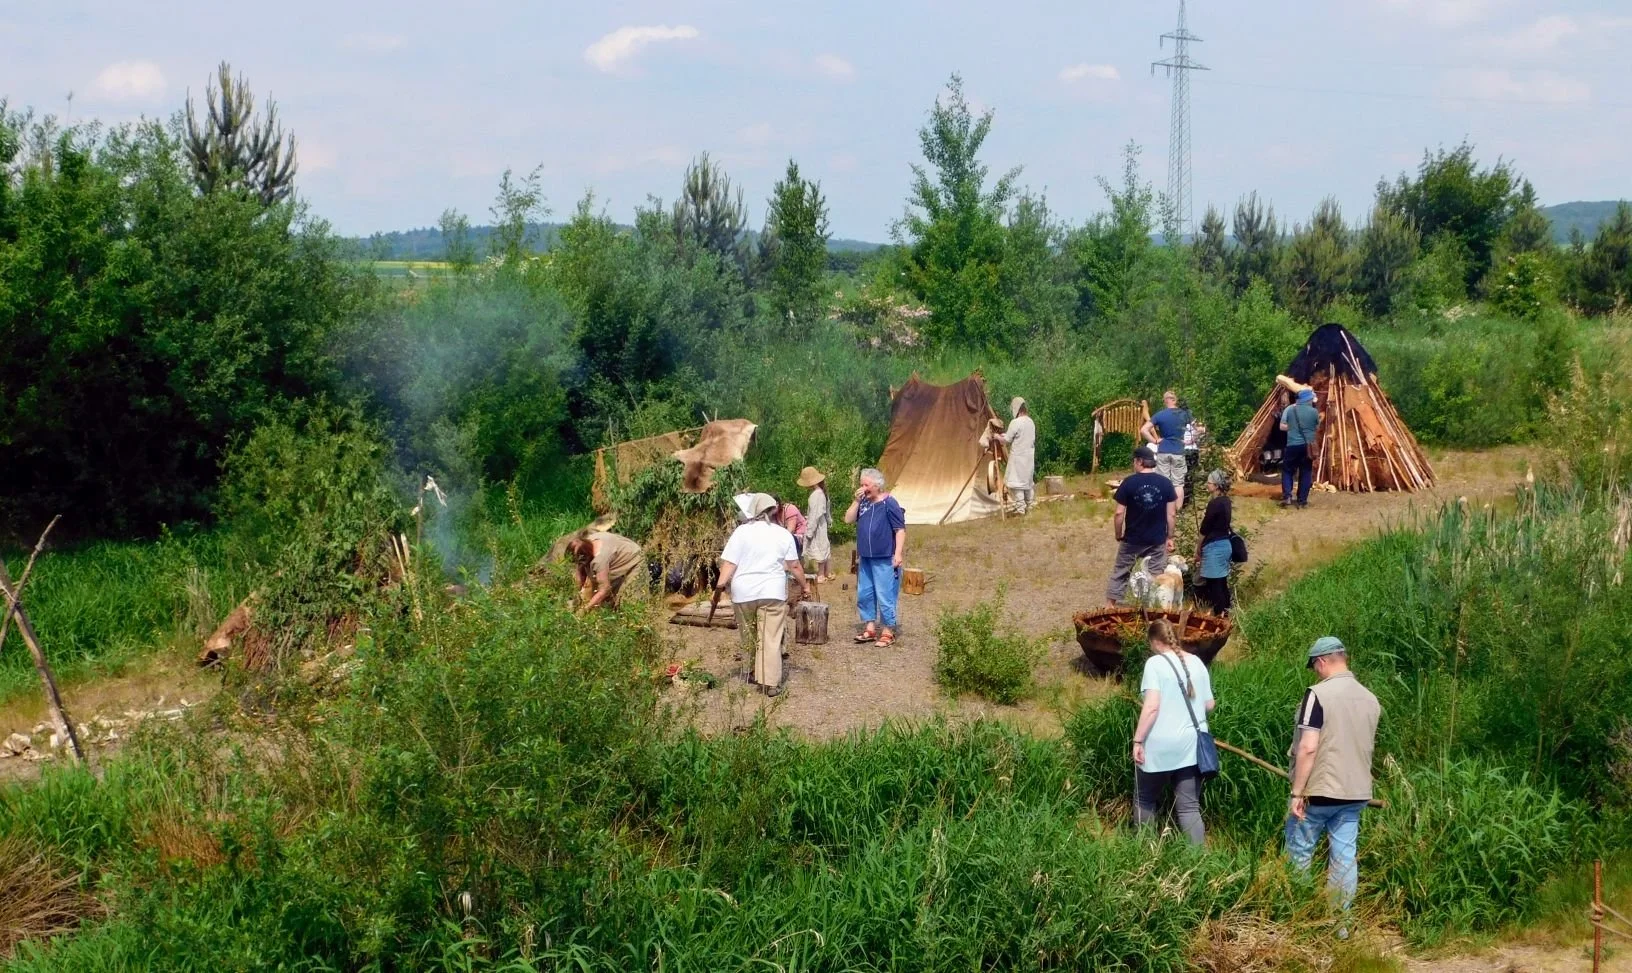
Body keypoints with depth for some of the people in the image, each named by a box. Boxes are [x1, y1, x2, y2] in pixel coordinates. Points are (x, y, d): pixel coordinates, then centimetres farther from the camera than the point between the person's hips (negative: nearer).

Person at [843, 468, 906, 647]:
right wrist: (857, 501, -6)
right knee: (864, 594, 12)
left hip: (884, 559, -7)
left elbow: (900, 530, -13)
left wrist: (898, 553, -19)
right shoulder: (863, 502, 7)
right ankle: (870, 628, 23)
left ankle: (888, 632, 5)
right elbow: (848, 519, 5)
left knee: (885, 596, -3)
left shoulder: (889, 504, -11)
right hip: (865, 558, 7)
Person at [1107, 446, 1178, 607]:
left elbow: (1119, 514, -10)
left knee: (1120, 573, 13)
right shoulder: (1166, 483, -5)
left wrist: (1119, 536, 3)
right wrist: (1170, 537, 7)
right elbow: (1171, 514, -3)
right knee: (1157, 576, 9)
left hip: (1132, 539, -1)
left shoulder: (1129, 483, -11)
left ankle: (1110, 606, 16)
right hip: (1158, 540, 1)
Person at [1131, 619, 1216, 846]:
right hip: (1192, 745, 5)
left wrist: (1138, 740, -13)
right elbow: (1209, 705, 14)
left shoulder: (1155, 663, -9)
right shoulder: (1196, 662, 8)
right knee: (1189, 806, 6)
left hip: (1161, 746, -5)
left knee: (1145, 801, 15)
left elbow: (1151, 706, -18)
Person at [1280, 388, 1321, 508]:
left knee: (1287, 470, 11)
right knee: (1305, 473, 9)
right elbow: (1317, 427, 12)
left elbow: (1282, 426, 0)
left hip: (1292, 445, 0)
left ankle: (1287, 496, -6)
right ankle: (1302, 500, 7)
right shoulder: (1314, 411, -2)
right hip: (1308, 445, 0)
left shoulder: (1289, 409, -1)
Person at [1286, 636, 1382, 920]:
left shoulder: (1318, 694, -15)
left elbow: (1308, 747, -20)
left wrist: (1297, 793, -15)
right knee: (1344, 857, 7)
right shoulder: (1371, 699, 7)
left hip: (1319, 791, -6)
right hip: (1355, 792, 6)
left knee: (1299, 854, 10)